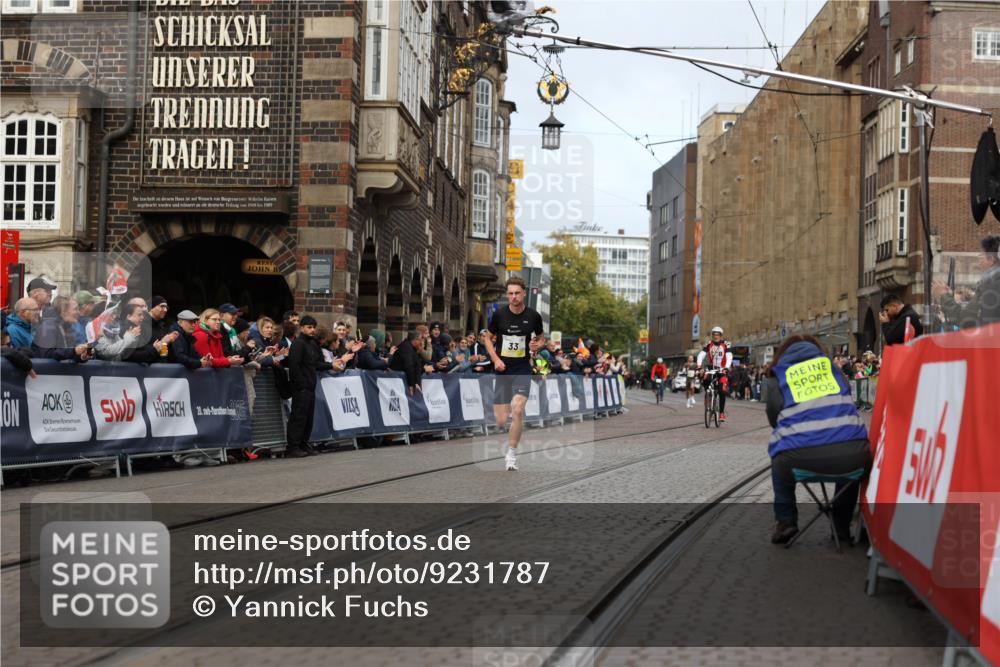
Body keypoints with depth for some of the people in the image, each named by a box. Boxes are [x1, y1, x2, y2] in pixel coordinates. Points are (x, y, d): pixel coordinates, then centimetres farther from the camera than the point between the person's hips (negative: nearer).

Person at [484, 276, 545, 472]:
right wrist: (496, 359, -5)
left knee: (517, 409, -22)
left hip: (522, 369, 0)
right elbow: (488, 338, 9)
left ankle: (512, 455, -8)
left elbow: (541, 339, 14)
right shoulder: (499, 314, -4)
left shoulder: (533, 316, -2)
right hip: (502, 370, 1)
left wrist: (538, 344, -10)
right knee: (500, 421, -3)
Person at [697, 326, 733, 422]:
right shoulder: (709, 344, 0)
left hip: (722, 370, -3)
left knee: (722, 391, -13)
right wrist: (699, 365, -26)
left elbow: (729, 357, -19)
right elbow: (701, 355, -8)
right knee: (703, 380, -26)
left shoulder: (726, 344, -8)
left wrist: (726, 368, -36)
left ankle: (722, 412, -5)